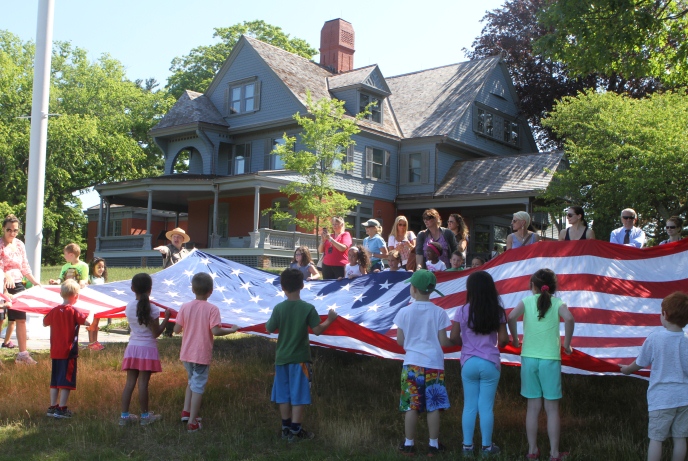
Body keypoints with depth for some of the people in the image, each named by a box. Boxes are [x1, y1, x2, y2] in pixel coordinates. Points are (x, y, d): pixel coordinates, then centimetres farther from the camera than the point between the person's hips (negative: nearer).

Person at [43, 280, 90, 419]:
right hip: (69, 352, -6)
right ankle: (61, 409, 0)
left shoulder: (54, 311, 2)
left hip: (55, 352, 6)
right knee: (66, 381, 0)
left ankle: (52, 407, 19)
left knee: (55, 380, 14)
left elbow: (44, 323, 18)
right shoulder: (73, 311, -13)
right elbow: (88, 322, -20)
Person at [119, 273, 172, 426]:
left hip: (132, 347, 5)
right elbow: (156, 333, -12)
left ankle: (124, 415, 11)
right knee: (143, 383, 0)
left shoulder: (129, 307, 1)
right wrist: (166, 318, -2)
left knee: (130, 382, 8)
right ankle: (145, 416, 11)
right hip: (147, 348, -4)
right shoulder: (152, 309, -13)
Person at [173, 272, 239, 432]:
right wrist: (232, 330, -5)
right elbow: (215, 331, -21)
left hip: (186, 353, 4)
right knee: (198, 386, 4)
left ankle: (186, 411, 22)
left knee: (192, 381, 26)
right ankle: (192, 422, 6)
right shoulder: (212, 309, -14)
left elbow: (177, 329, -2)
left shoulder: (185, 307, -3)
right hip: (202, 355, -4)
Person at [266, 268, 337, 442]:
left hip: (282, 357, 3)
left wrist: (269, 321, 22)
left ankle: (286, 428, 21)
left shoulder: (279, 308, -7)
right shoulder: (308, 308, -12)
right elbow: (317, 330, -10)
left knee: (283, 395, 13)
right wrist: (329, 320, 6)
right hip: (300, 358, -3)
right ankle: (295, 431, 8)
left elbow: (269, 329, 0)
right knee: (298, 396, 4)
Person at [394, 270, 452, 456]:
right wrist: (455, 340, 16)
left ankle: (409, 444, 14)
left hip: (412, 363, 1)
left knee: (411, 406, 7)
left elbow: (400, 341, 1)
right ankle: (434, 445, 12)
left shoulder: (404, 312, -4)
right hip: (434, 364, 0)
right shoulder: (439, 312, -6)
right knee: (433, 406, 6)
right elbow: (443, 341, -5)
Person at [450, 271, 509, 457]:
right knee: (486, 406, 7)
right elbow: (504, 339, -8)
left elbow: (454, 337, -8)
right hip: (490, 363, 0)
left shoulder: (463, 311, -7)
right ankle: (487, 447, 15)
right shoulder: (497, 311, -5)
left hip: (469, 363, 1)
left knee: (469, 406, 10)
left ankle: (467, 446, 16)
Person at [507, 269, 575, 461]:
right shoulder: (557, 303, 0)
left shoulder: (527, 301, 2)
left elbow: (511, 317, -14)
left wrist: (515, 339, 1)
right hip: (550, 359, -1)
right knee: (552, 409, 7)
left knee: (533, 407, 10)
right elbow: (569, 318, -19)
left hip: (528, 358, 1)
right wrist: (567, 344, -7)